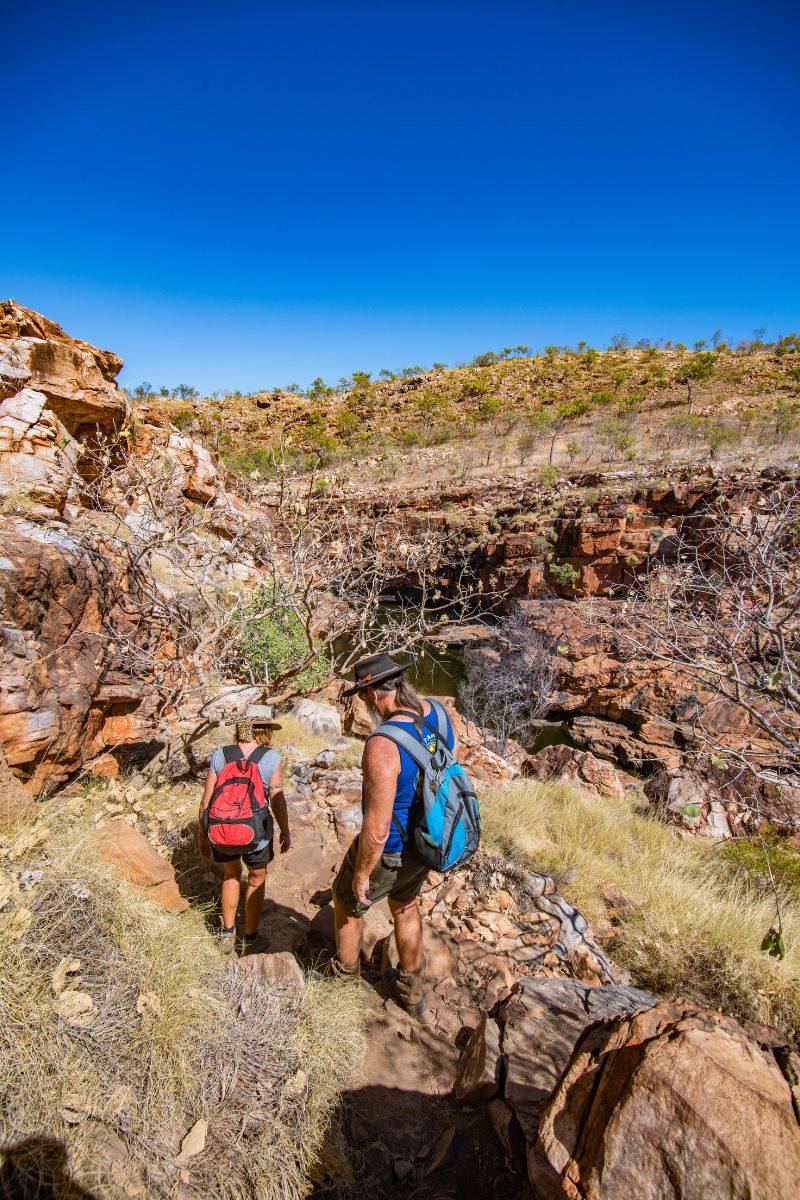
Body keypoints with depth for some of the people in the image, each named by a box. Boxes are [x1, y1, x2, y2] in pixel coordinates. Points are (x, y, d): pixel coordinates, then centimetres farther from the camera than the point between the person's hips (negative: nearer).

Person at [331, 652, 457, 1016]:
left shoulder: (382, 746, -38)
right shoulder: (436, 712, -14)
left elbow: (377, 830, -33)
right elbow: (453, 751, 9)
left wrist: (361, 875, -14)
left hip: (389, 849, -6)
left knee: (347, 899, 26)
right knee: (405, 904, 33)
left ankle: (346, 966, 54)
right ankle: (411, 991, 50)